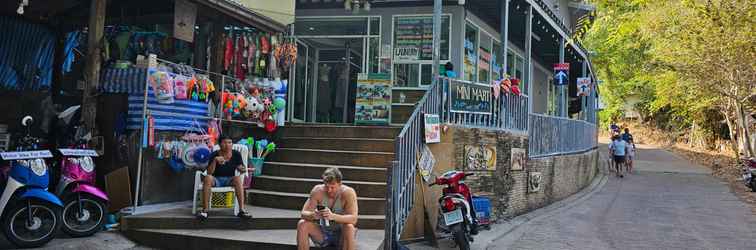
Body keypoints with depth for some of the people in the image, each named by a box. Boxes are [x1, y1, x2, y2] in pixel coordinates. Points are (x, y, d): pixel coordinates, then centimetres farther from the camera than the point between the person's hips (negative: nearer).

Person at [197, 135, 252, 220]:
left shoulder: (236, 155, -3)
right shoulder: (214, 155, -8)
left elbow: (240, 168, -2)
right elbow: (209, 173, -14)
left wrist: (244, 169, -25)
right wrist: (215, 160, -28)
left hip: (230, 179, 1)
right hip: (216, 179, 0)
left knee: (238, 178, -32)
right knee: (207, 178, -32)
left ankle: (241, 210, -35)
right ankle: (204, 210, -31)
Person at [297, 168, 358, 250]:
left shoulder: (348, 192, -19)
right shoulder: (318, 191, -12)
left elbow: (353, 219, -31)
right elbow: (304, 213, -14)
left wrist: (333, 216, -48)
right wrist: (313, 215, -39)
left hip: (341, 235, -3)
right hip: (322, 234, 3)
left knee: (349, 227, -34)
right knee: (302, 224, -20)